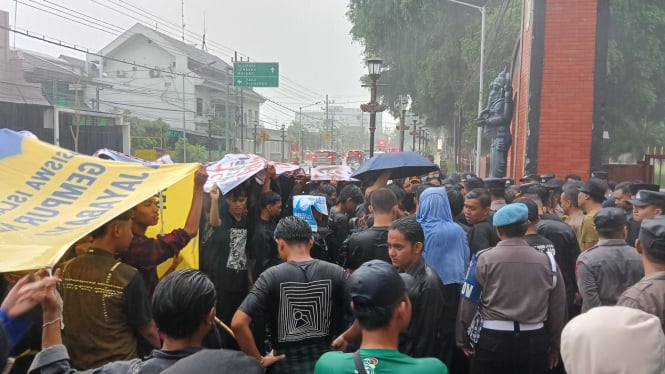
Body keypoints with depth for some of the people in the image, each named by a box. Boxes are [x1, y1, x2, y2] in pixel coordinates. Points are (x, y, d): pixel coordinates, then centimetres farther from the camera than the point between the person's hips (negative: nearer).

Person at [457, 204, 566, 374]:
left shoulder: (484, 259, -8)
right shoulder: (546, 261, 0)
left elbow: (468, 303, -5)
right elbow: (558, 309, 7)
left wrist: (462, 339, 9)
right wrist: (554, 345, 20)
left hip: (493, 339, -2)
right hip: (534, 340, 2)